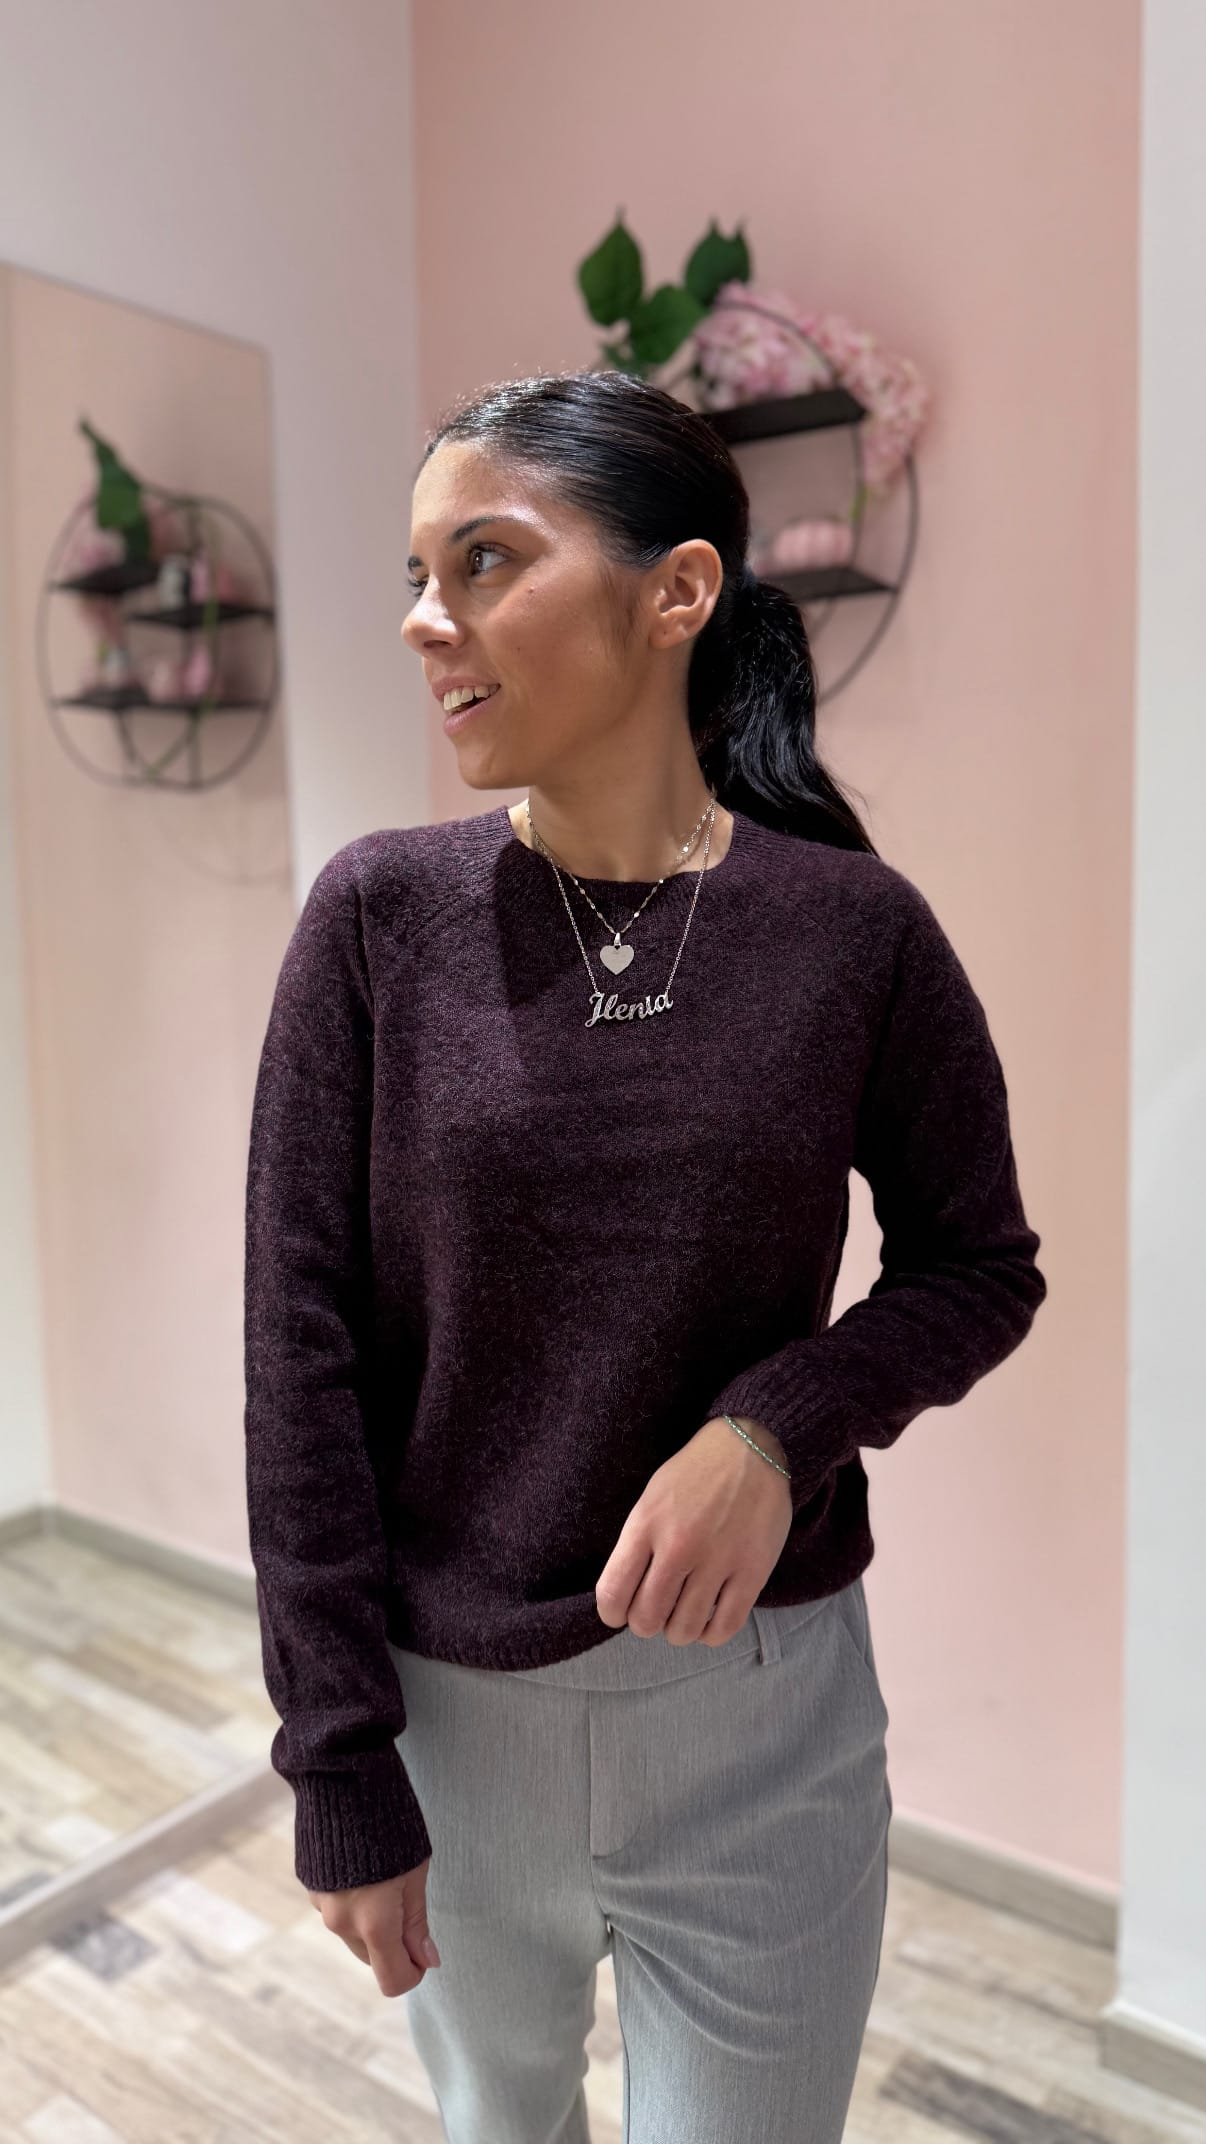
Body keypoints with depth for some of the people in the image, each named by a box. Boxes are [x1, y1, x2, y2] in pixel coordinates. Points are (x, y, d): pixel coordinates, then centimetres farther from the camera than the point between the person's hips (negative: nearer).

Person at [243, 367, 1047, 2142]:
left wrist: (780, 1427, -18)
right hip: (452, 1705, 2)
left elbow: (981, 1264, 1)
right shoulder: (381, 915, -10)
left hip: (762, 1699, -1)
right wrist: (342, 1766, -7)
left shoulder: (852, 927, -11)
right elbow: (303, 1349, -9)